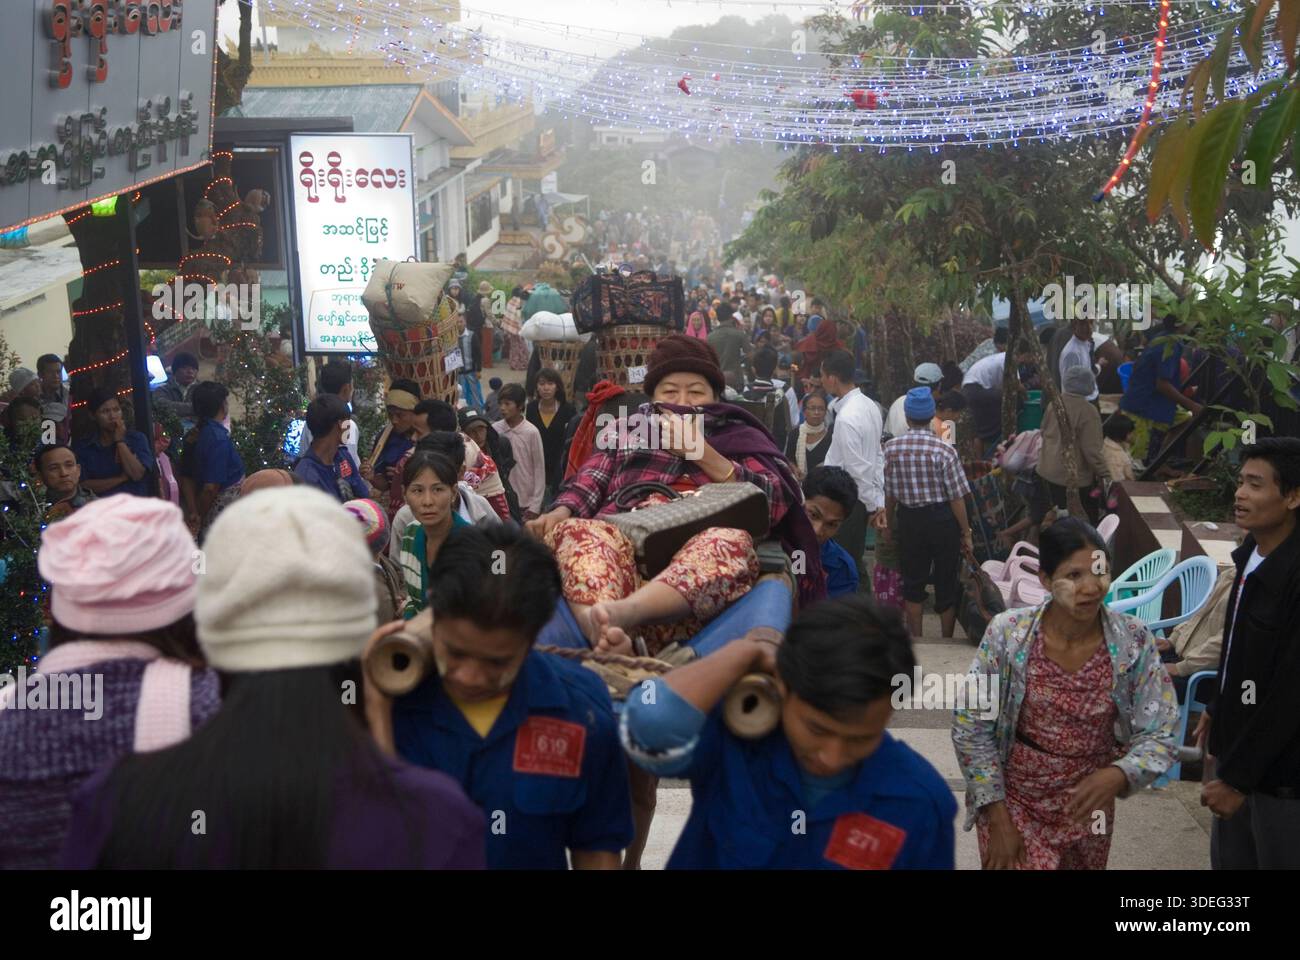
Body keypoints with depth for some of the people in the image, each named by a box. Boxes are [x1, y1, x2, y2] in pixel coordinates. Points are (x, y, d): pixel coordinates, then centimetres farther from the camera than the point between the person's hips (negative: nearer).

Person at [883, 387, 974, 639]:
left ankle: (915, 638, 25)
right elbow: (957, 498, -13)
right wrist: (966, 534, -3)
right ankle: (947, 640, 19)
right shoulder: (944, 450, -16)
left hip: (909, 518, 3)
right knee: (946, 582, 10)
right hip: (942, 519, -2)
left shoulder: (891, 448, -8)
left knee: (912, 580, 17)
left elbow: (889, 495, -1)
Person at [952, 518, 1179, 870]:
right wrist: (998, 817, -11)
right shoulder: (1008, 634, -17)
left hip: (1087, 805, 2)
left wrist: (1117, 775, -30)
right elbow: (971, 726, -10)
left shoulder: (1134, 642, -13)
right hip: (1013, 800, -2)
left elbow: (1159, 735, -11)